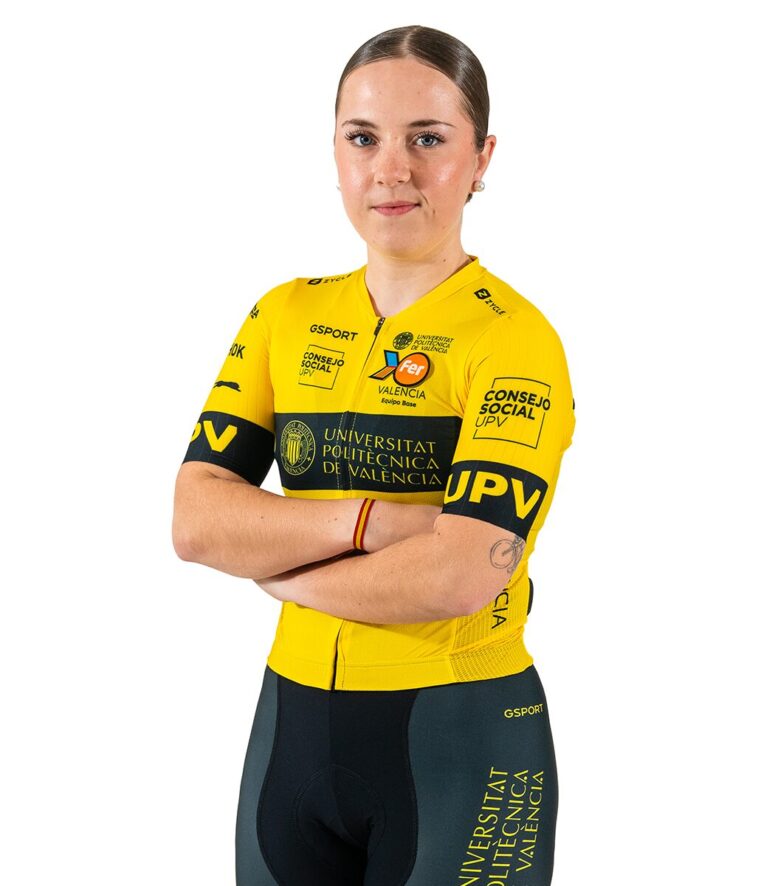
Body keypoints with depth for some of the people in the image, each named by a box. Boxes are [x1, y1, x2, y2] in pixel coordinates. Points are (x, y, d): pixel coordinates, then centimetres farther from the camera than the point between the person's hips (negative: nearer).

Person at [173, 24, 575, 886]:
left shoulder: (515, 339, -11)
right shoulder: (286, 317, 5)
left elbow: (459, 576, -23)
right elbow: (194, 520, -5)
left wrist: (277, 563, -9)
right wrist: (376, 519, -18)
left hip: (460, 739, -5)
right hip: (292, 722, 5)